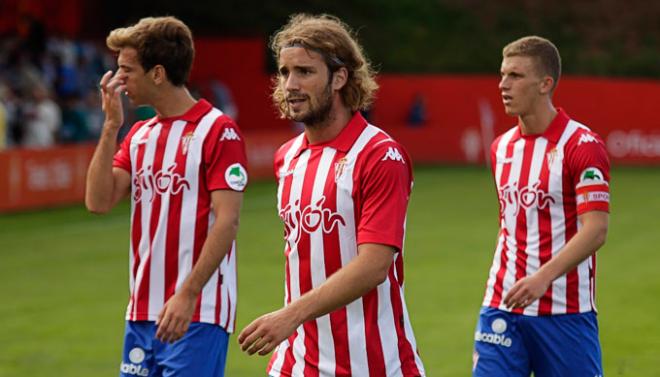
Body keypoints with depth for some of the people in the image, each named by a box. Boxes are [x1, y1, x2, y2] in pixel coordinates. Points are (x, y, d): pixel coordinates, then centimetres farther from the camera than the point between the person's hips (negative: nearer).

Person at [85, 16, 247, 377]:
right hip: (142, 312, 7)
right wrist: (111, 125, -1)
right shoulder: (139, 135, 14)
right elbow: (98, 201, 3)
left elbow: (226, 221, -14)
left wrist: (187, 295, -20)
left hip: (198, 314, -7)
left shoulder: (217, 130, -8)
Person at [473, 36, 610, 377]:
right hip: (503, 306, 5)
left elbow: (595, 230, -18)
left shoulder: (583, 146, -10)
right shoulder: (502, 147, 11)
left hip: (565, 311, -5)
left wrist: (543, 277, -29)